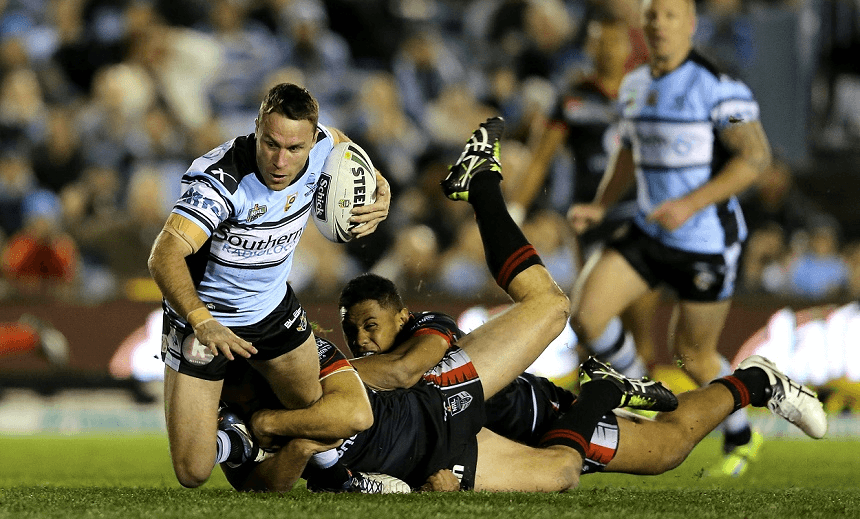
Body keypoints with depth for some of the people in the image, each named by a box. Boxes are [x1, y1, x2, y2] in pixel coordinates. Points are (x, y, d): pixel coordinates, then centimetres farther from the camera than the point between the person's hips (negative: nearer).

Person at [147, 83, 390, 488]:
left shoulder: (320, 146, -16)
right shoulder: (221, 180, -35)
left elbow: (344, 145, 12)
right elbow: (164, 257, -44)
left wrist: (380, 192, -6)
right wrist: (202, 322, -58)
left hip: (274, 310, 5)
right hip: (202, 320, -5)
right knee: (192, 474, -9)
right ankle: (229, 443, 26)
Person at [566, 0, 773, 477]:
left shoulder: (717, 87, -16)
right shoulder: (634, 87, 7)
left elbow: (755, 156, -19)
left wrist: (690, 205, -25)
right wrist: (600, 207, 6)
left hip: (707, 241, -6)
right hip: (649, 235, 6)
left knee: (693, 355, 6)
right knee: (585, 314, -12)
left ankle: (741, 440, 33)